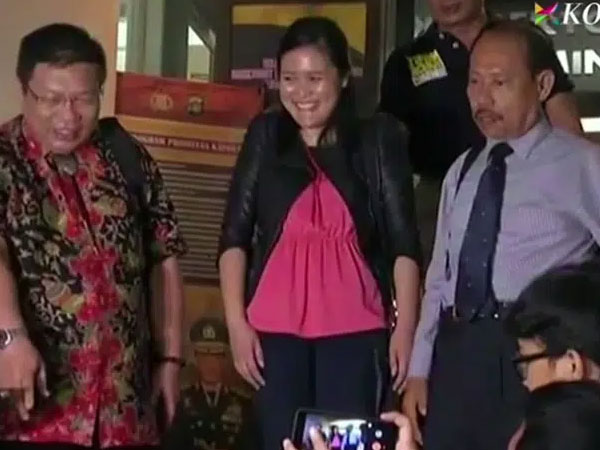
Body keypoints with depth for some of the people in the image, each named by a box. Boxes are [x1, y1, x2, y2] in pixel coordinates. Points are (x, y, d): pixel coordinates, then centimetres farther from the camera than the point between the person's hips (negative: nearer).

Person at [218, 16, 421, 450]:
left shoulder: (377, 139, 3)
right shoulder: (265, 136, 9)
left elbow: (404, 240, 1)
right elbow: (235, 234, 8)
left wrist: (405, 327, -5)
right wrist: (236, 320, 1)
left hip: (355, 329, -2)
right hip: (276, 328, 2)